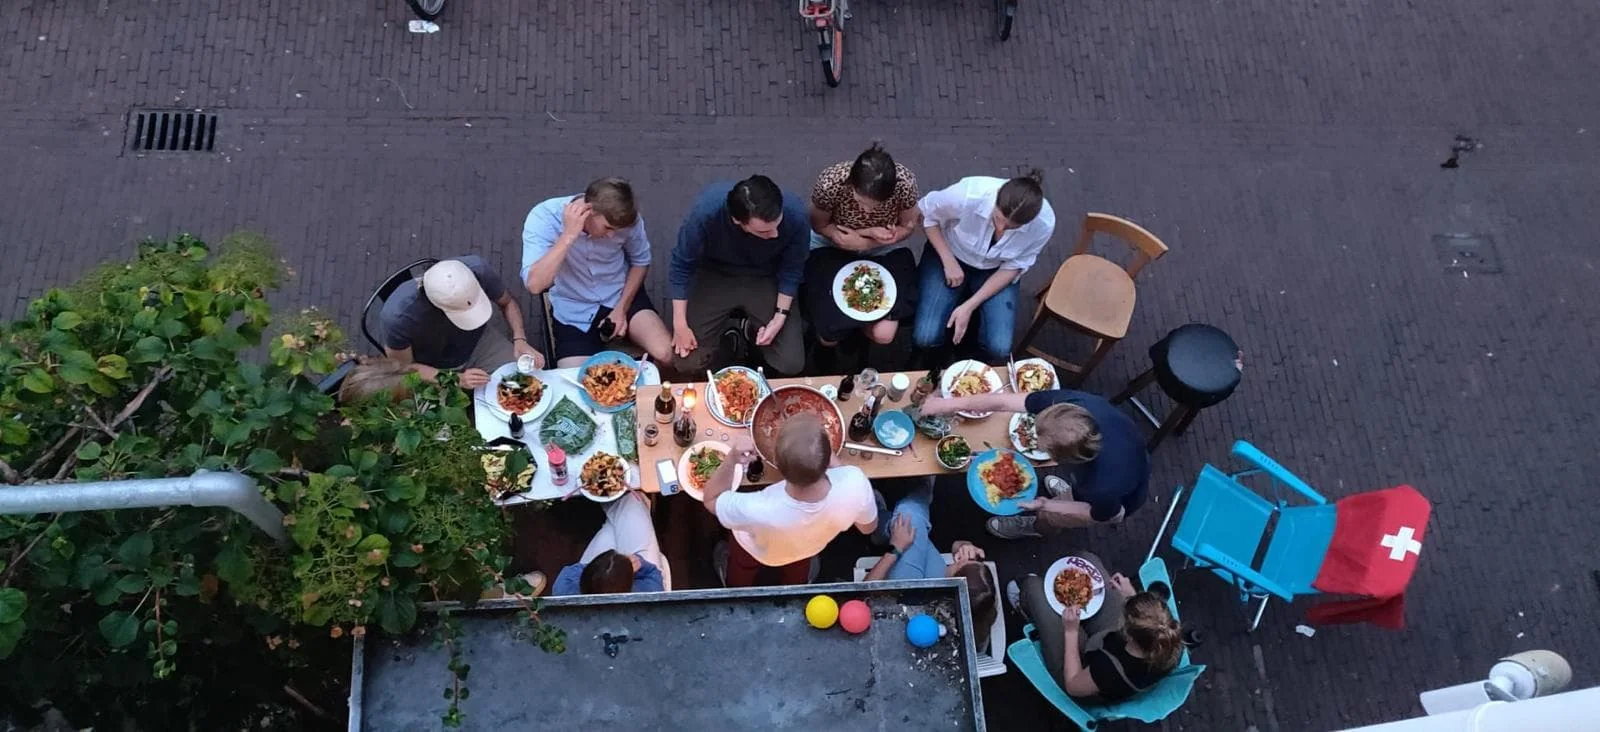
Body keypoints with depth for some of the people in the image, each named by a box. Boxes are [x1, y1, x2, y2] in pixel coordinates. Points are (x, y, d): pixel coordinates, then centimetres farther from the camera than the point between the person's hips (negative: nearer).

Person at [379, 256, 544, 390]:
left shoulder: (477, 269, -29)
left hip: (481, 341, 2)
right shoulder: (396, 317, -36)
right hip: (435, 372, -2)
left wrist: (520, 340, -22)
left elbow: (507, 302, -6)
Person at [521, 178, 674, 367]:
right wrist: (569, 236, -40)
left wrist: (622, 308, -7)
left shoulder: (626, 219, -17)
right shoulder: (544, 218, -24)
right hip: (574, 311, -1)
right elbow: (534, 285, -34)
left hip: (623, 295, 2)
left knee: (665, 354, -20)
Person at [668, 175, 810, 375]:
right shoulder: (706, 211, -33)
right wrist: (680, 324, -18)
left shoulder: (795, 215, -30)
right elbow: (682, 265, -16)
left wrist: (780, 317, -18)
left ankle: (752, 334, 19)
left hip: (767, 280, 1)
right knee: (687, 363, -12)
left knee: (791, 364, -11)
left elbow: (791, 269, -10)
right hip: (716, 277, -1)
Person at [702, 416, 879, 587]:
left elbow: (711, 500, -25)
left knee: (740, 584, 37)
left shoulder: (756, 511, -51)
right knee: (794, 586, 39)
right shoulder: (855, 483, -45)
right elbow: (869, 527, -18)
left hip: (757, 551, -2)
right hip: (807, 547, 2)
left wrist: (731, 460, -42)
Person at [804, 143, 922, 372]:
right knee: (829, 336, -13)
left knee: (883, 334, -16)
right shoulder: (830, 184, -33)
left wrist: (863, 240, -25)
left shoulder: (905, 183, -29)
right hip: (833, 249, -1)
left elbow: (908, 226, -9)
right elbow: (819, 224, -12)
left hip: (884, 251, 1)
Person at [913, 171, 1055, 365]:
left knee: (999, 348, -18)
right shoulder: (969, 195, -35)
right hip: (949, 254, -1)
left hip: (996, 269, 1)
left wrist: (969, 306, -20)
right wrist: (949, 261, -19)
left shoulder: (1044, 224, -28)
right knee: (925, 338, -19)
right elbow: (926, 213, -14)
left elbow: (1013, 267, -13)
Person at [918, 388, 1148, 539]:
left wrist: (1045, 505, -22)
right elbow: (1003, 402, -30)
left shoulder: (1105, 488, -49)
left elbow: (1101, 515, -23)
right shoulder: (1074, 404, -39)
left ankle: (1035, 527, 51)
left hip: (1122, 498, -3)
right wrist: (948, 404, -22)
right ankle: (1073, 490, 62)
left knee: (1048, 517, 18)